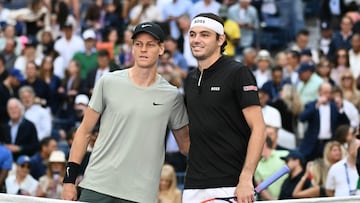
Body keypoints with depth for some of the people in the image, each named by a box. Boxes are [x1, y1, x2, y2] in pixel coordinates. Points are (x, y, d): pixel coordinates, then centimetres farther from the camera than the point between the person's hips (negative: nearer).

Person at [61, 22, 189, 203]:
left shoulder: (172, 96, 5)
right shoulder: (108, 82, 4)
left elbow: (185, 144, 15)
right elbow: (84, 131, 8)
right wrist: (69, 179, 2)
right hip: (96, 187, 0)